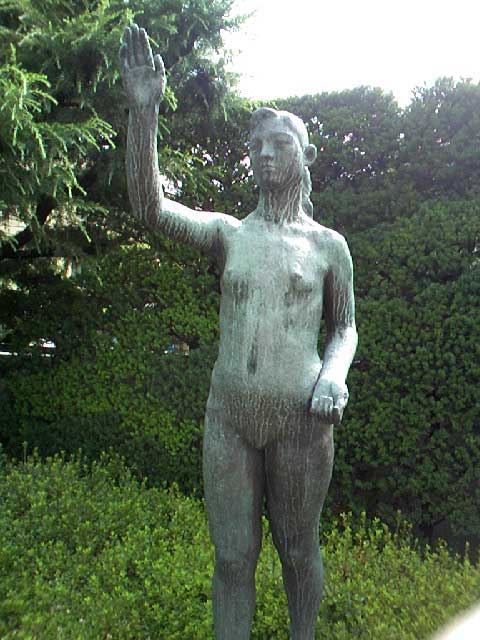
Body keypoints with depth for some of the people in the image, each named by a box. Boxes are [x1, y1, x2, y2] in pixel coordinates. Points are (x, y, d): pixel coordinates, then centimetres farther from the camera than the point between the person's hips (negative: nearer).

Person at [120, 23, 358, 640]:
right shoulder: (228, 232, 5)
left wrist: (334, 374, -11)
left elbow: (345, 327, 11)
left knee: (298, 550, 16)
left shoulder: (329, 244, 3)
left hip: (300, 419, -1)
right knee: (232, 558, 10)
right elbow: (149, 206, -11)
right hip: (228, 417, 1)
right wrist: (143, 109, -22)